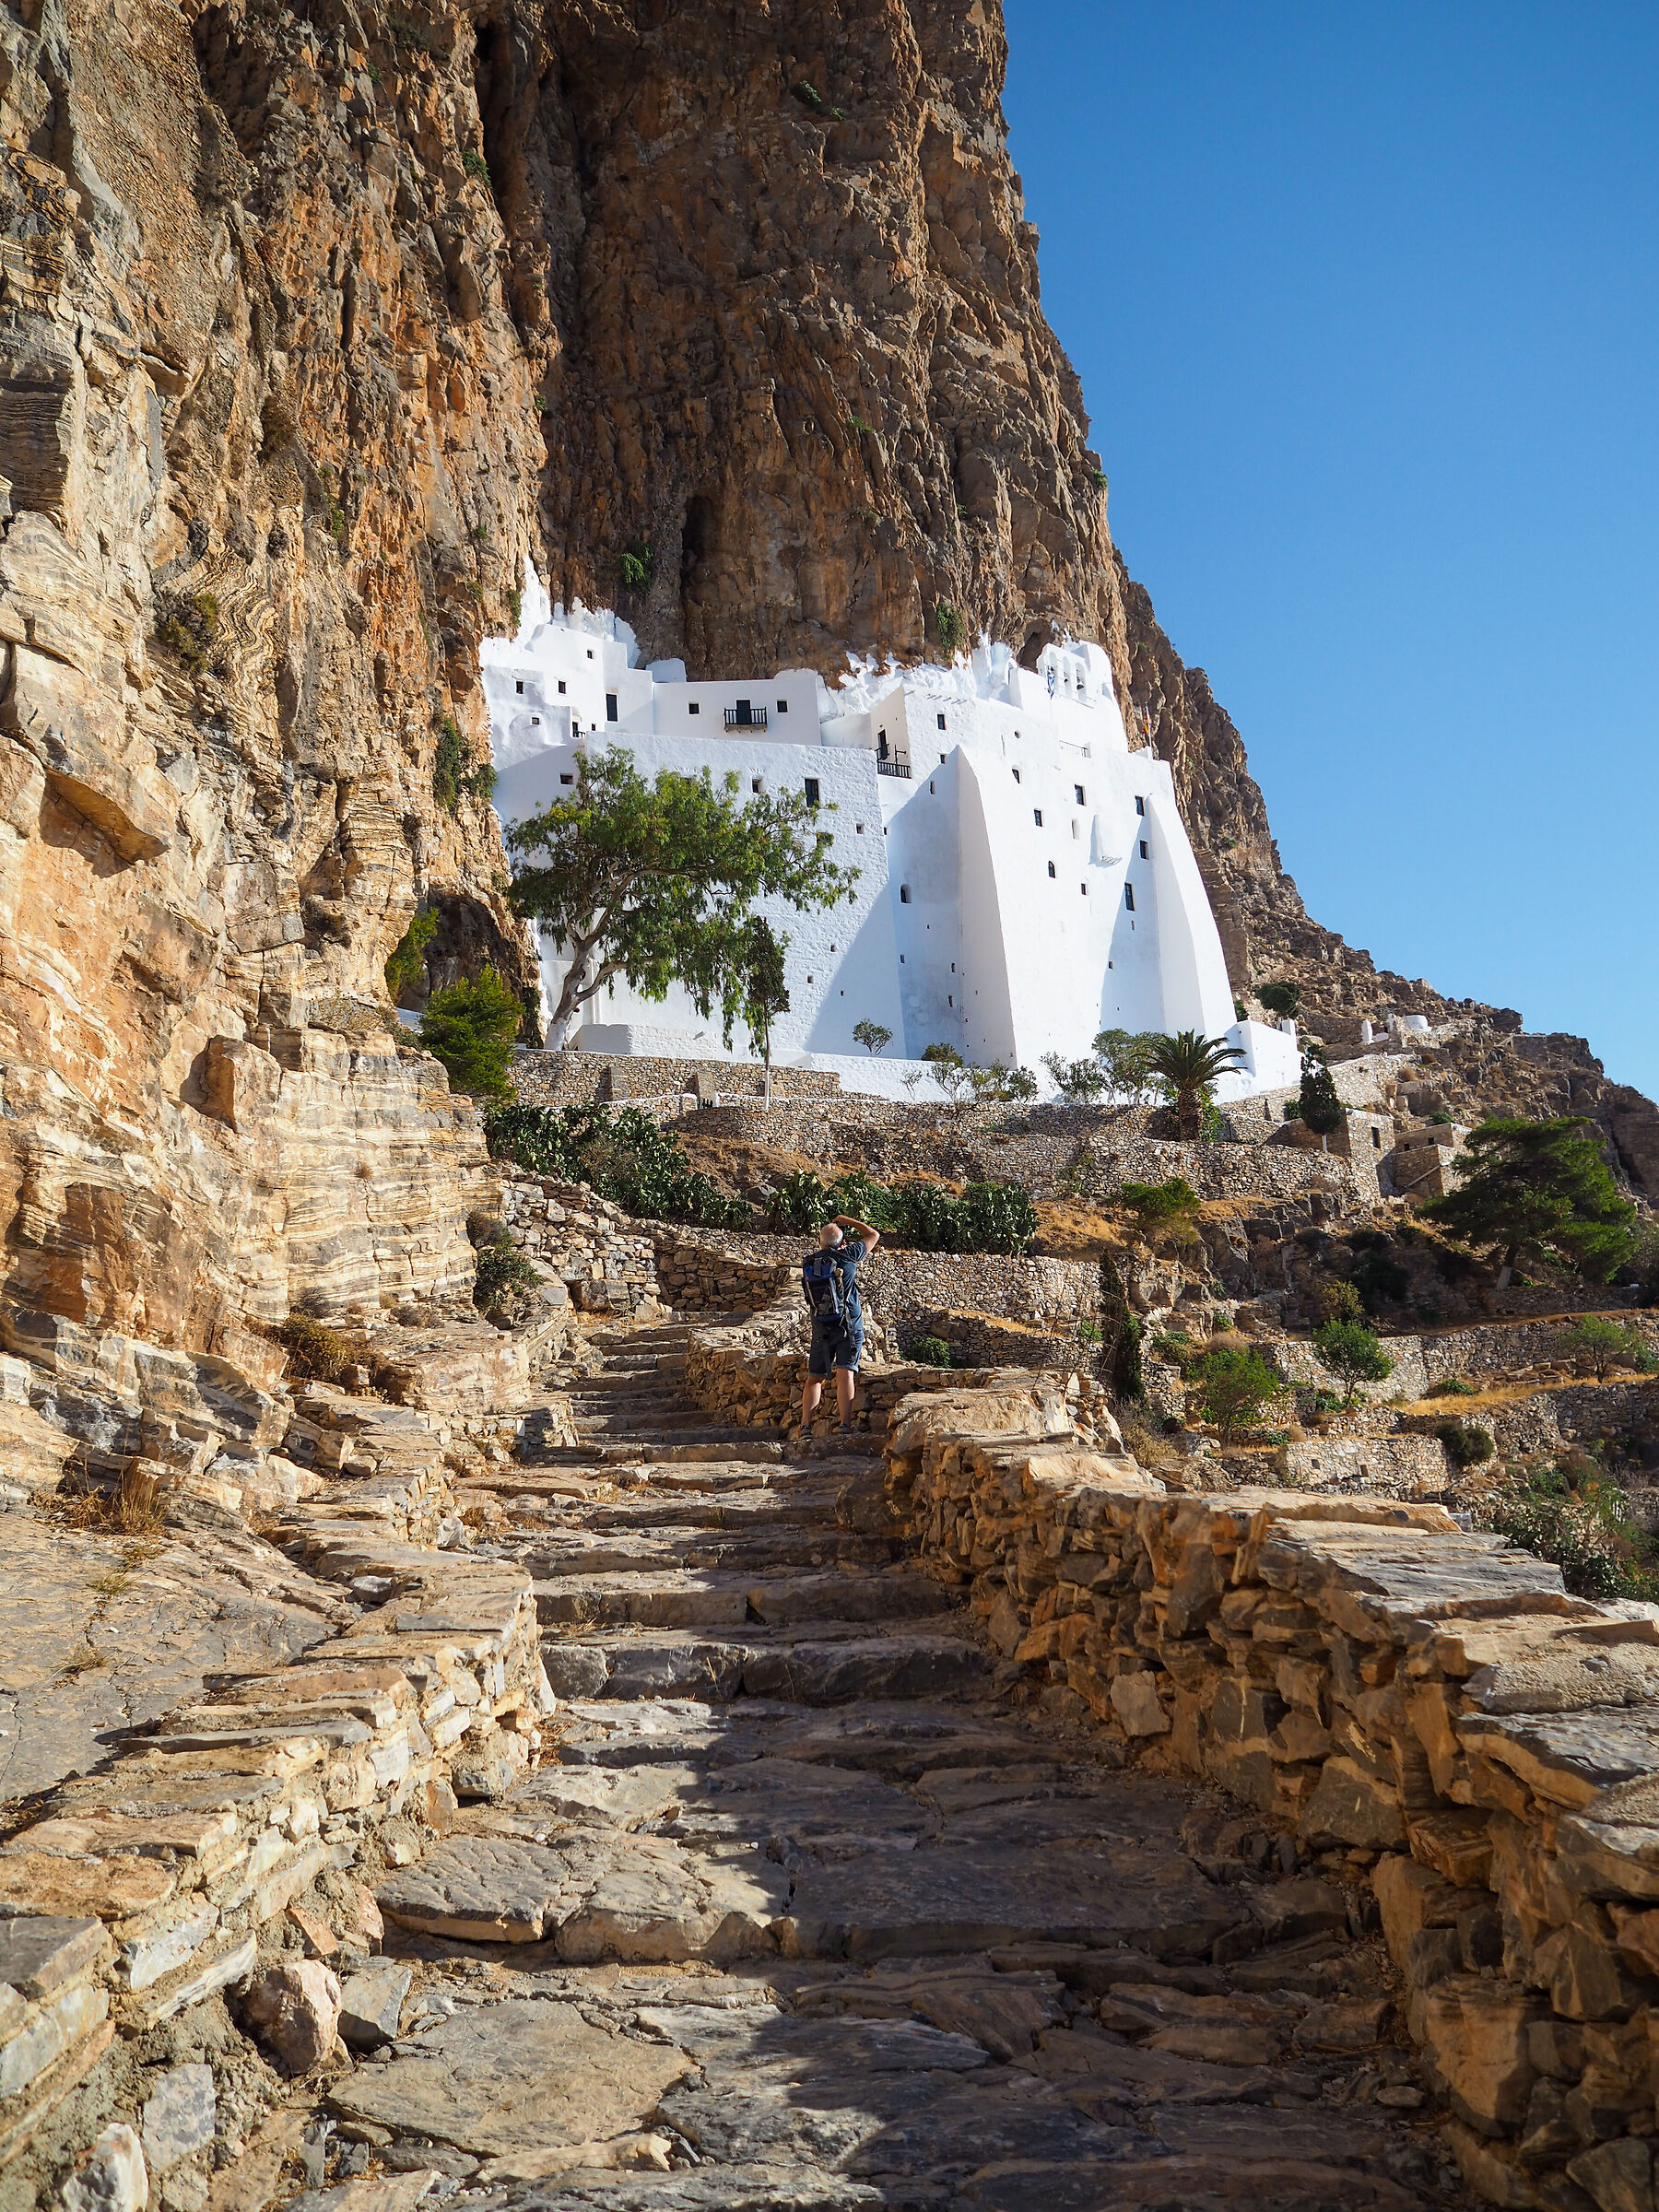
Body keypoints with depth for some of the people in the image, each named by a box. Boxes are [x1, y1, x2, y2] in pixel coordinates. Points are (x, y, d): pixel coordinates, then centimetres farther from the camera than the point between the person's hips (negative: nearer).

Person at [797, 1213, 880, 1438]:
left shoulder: (808, 1263, 4)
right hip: (849, 1326, -4)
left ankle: (805, 1426, 1)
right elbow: (873, 1235, 9)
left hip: (821, 1329, 4)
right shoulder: (847, 1256, -7)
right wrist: (847, 1221, 20)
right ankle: (845, 1425, -21)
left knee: (814, 1378, 10)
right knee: (845, 1374, -11)